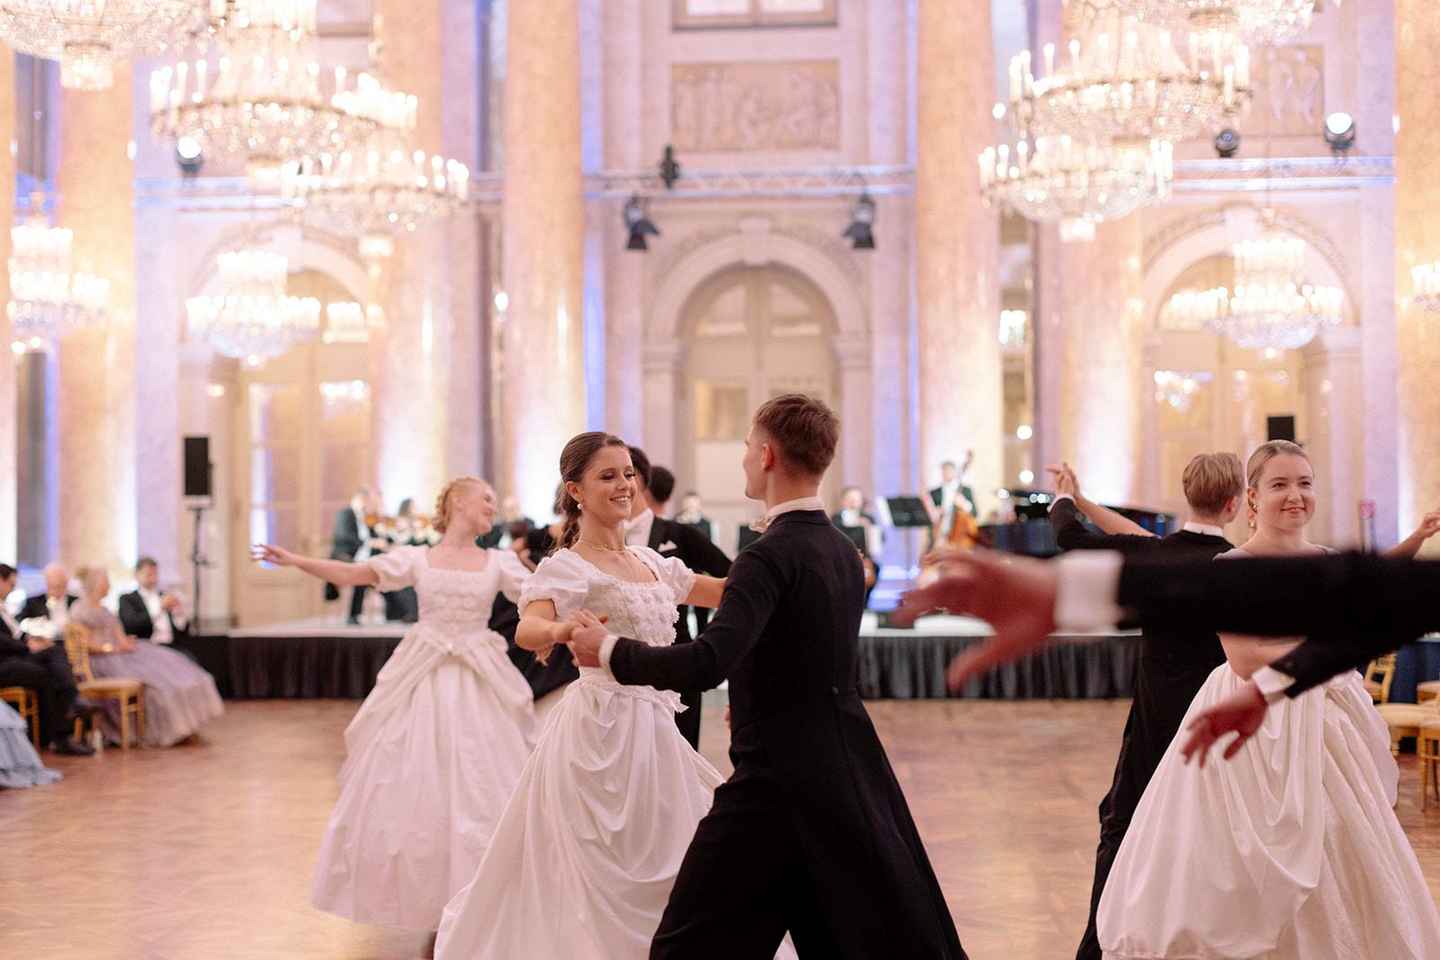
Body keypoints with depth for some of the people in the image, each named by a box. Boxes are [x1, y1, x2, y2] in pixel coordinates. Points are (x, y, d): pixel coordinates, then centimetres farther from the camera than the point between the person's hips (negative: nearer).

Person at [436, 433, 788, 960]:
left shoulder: (651, 561, 12)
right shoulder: (566, 566, -9)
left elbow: (729, 593, 20)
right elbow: (526, 630, -28)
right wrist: (565, 629, -50)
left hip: (653, 728, 7)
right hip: (603, 728, -7)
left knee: (656, 867, 13)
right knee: (598, 874, -2)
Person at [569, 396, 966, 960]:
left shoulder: (772, 555, -18)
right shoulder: (844, 551, 9)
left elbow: (707, 663, -29)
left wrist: (610, 650, -17)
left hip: (778, 779, -8)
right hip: (850, 774, 8)